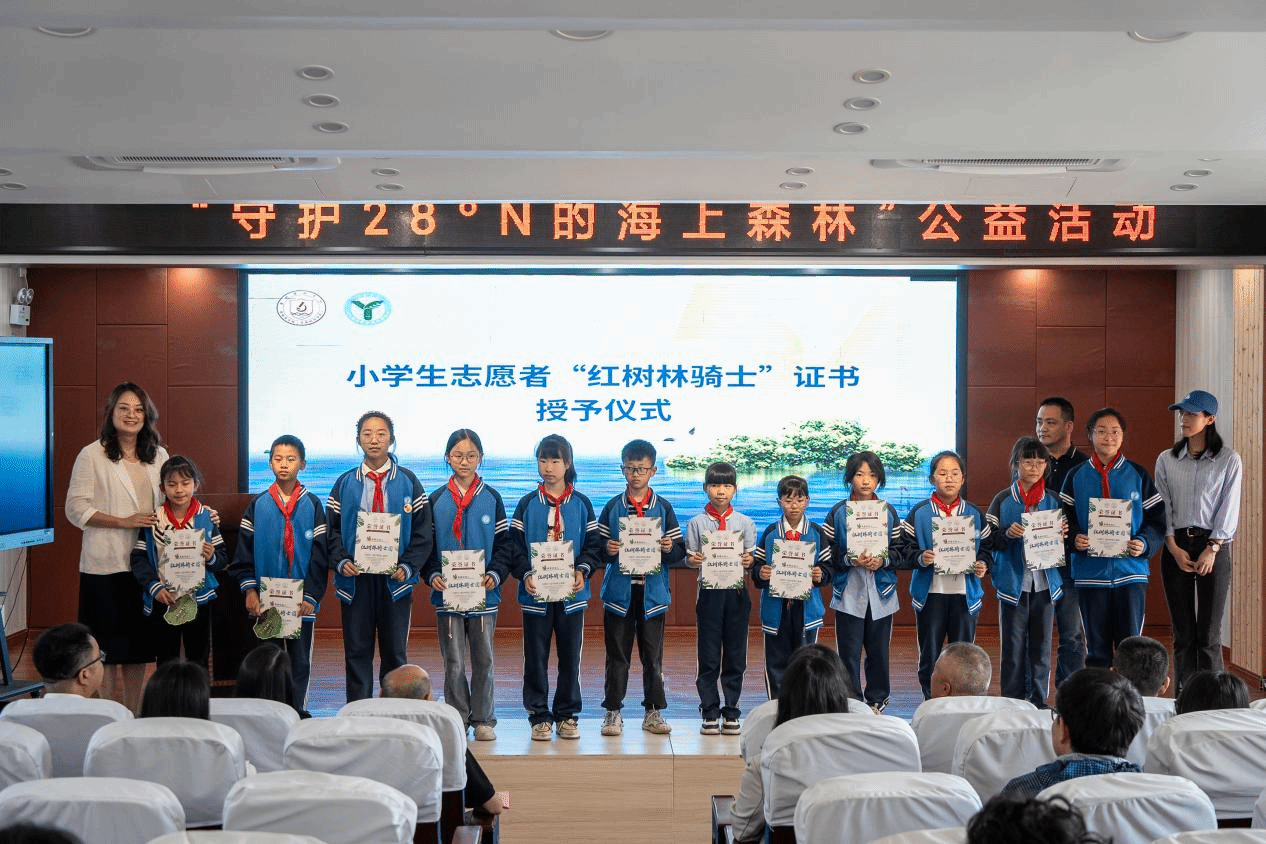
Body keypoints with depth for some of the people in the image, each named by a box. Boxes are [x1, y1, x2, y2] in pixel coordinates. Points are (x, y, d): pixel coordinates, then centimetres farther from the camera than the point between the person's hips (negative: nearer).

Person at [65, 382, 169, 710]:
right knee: (110, 650, 0)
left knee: (139, 647, 11)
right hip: (106, 566, -5)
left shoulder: (159, 456, 11)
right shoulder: (92, 455, -4)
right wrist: (125, 521, -15)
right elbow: (76, 509, -8)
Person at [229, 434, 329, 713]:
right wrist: (249, 589, -6)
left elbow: (320, 555, -1)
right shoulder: (258, 505, 5)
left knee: (300, 662, 5)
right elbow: (244, 551, 4)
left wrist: (311, 596, -8)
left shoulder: (312, 505, 1)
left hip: (301, 602, -1)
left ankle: (297, 713, 14)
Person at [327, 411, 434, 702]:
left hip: (395, 580, -1)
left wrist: (408, 567, -10)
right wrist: (341, 562, -10)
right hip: (355, 579, 1)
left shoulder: (408, 482, 3)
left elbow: (423, 530, 1)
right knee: (357, 651, 5)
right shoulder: (345, 483, 6)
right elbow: (332, 530, 6)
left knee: (395, 652, 6)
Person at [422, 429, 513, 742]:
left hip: (484, 593, 0)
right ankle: (457, 720, 14)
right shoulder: (436, 500, 5)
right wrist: (432, 576, -10)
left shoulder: (491, 498, 4)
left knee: (483, 659, 6)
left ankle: (483, 719, 17)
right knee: (453, 662, 4)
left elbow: (504, 543, 4)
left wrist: (495, 574, -11)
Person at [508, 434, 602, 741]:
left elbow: (594, 543, 4)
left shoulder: (581, 504, 4)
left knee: (570, 656, 7)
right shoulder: (527, 504, 3)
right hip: (535, 593, 0)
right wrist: (525, 574, -14)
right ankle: (539, 716, 14)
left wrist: (582, 570, -12)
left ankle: (567, 715, 19)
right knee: (535, 657, 3)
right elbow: (515, 544, 1)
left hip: (571, 593, 1)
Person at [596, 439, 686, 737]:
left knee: (653, 654, 5)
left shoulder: (663, 508, 7)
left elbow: (680, 551, 6)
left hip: (653, 591, 0)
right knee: (617, 654, 3)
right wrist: (608, 551, -16)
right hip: (619, 591, 0)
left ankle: (653, 712, 15)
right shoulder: (612, 507, 6)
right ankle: (612, 711, 11)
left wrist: (669, 548, -15)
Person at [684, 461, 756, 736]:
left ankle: (731, 712, 15)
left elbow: (750, 560, 7)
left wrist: (749, 562, -15)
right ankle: (710, 712, 11)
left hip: (736, 592, 1)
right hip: (709, 591, -1)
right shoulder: (697, 523, 4)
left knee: (735, 655, 5)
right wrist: (692, 560, -17)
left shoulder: (745, 523, 6)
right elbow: (690, 557, 5)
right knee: (708, 656, 2)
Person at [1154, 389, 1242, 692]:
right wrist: (1174, 548, -7)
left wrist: (1212, 549, -11)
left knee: (1209, 635, -3)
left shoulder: (1229, 460, 0)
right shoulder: (1166, 460, 8)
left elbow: (1229, 508, -3)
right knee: (1183, 633, 4)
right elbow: (1161, 507, 4)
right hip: (1176, 547, 2)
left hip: (1214, 547, -2)